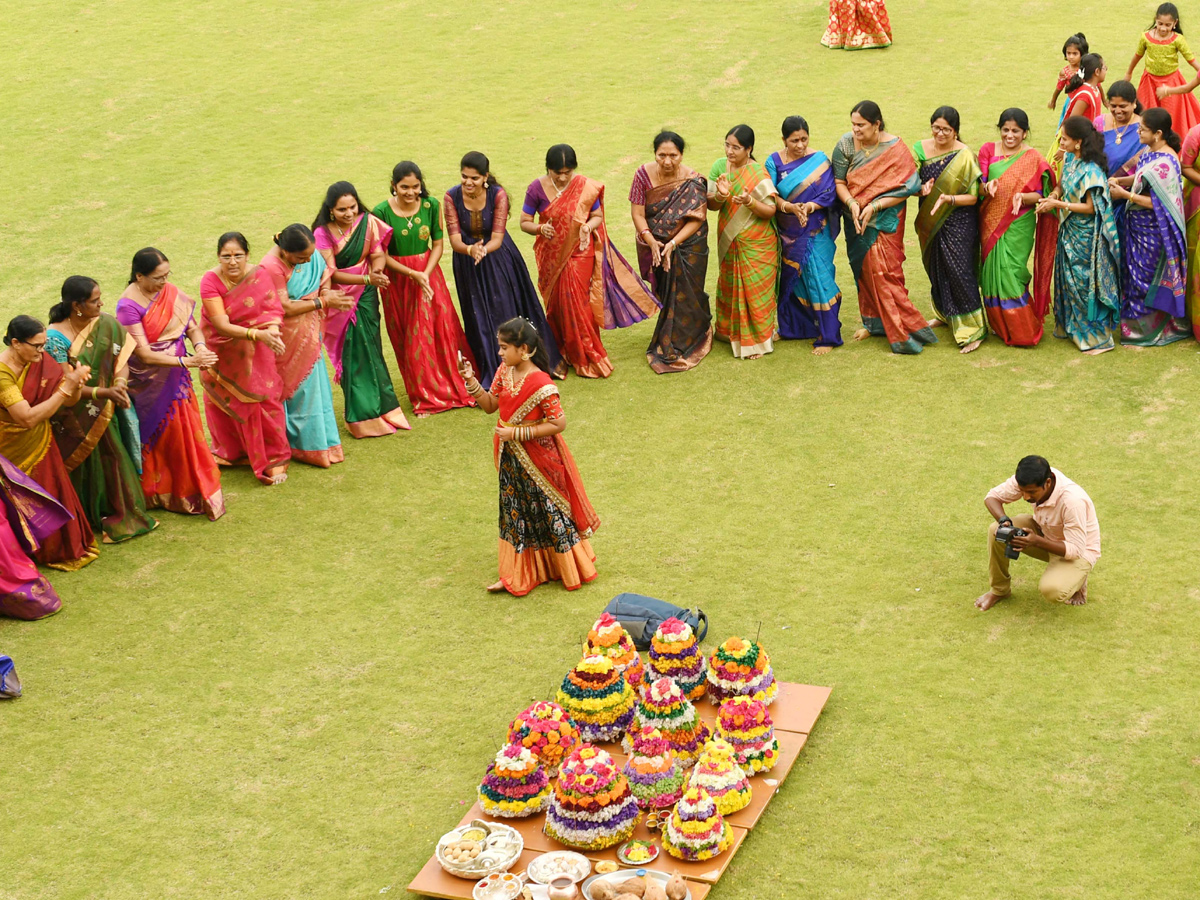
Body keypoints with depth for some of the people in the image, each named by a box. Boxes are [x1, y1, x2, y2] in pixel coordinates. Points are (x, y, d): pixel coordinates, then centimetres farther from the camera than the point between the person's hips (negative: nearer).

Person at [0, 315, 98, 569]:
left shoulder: (42, 362, -8)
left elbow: (70, 402, -3)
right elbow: (28, 417, -33)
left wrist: (76, 384, -26)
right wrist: (66, 387, -33)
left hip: (40, 444, 5)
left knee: (54, 495, 13)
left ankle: (65, 548, 33)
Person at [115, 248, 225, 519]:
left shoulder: (170, 293, -3)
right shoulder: (128, 305, -22)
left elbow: (192, 326, 3)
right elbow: (144, 354, -24)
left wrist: (200, 346, -21)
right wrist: (187, 361, -30)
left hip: (176, 379, 5)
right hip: (150, 382, -5)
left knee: (186, 431, 13)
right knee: (161, 435, 7)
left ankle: (192, 490, 29)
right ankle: (163, 494, 24)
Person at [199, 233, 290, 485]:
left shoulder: (260, 276, -15)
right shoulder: (210, 282, -21)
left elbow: (273, 311, -16)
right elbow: (222, 325, -27)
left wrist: (272, 331, -39)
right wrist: (258, 334, -40)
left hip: (255, 355, 0)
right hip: (223, 355, 0)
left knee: (264, 400, -2)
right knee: (225, 404, 15)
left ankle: (274, 459, 11)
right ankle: (229, 452, 38)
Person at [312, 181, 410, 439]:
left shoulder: (368, 222, -5)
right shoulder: (323, 233, -14)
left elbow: (378, 253, -2)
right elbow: (331, 273, -18)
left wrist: (377, 269, -26)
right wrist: (367, 278, -29)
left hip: (365, 295, 2)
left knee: (369, 350, 4)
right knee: (351, 356, 0)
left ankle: (377, 408, 15)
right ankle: (363, 415, 8)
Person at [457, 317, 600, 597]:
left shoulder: (540, 383, -26)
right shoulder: (504, 372, -3)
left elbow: (559, 423, -25)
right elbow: (490, 405, 6)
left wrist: (517, 432, -25)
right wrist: (471, 380, -9)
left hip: (538, 457, -7)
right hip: (511, 457, 7)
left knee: (549, 512, 8)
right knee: (515, 513, 16)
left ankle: (572, 570, 28)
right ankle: (516, 575, 29)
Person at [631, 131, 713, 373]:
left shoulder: (692, 181, -16)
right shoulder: (644, 175, -12)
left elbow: (697, 219, -17)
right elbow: (637, 213, -12)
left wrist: (673, 243, -27)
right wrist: (651, 242, -25)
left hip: (687, 247, -2)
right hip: (653, 246, 2)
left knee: (682, 296, 4)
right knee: (663, 296, 14)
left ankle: (672, 350, 20)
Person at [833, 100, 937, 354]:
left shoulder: (895, 149, -13)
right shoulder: (846, 144, -4)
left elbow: (905, 189, -14)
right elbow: (839, 181, -1)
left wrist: (874, 206, -21)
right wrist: (851, 203, -19)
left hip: (884, 221, -4)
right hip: (856, 220, 4)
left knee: (883, 272, -8)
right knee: (864, 270, 10)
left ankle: (902, 330, -1)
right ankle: (873, 322, 24)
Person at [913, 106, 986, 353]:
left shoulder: (965, 156, -15)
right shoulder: (920, 149, -1)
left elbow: (973, 196, -12)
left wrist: (949, 199, -28)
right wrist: (922, 189, -19)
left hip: (958, 223, -5)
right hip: (930, 222, 5)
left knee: (959, 271, -8)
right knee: (935, 268, 18)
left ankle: (972, 328, 0)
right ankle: (944, 314, 40)